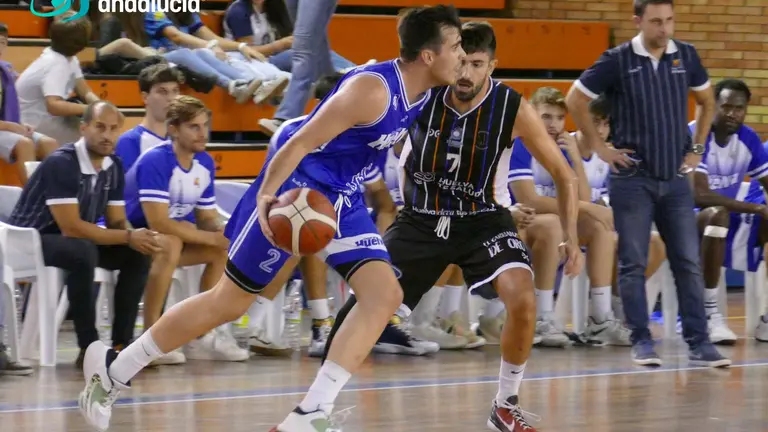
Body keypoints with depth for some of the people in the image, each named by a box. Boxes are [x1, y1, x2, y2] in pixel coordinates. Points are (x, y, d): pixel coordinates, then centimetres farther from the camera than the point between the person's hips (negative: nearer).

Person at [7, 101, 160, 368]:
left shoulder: (114, 167, 0)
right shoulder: (61, 163, -24)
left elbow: (117, 222, 4)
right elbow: (71, 227, -28)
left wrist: (135, 237, -20)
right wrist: (128, 237, -28)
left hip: (72, 241, 8)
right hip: (30, 240, -8)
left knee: (137, 255, -10)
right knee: (84, 252, -36)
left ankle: (121, 344, -8)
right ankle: (88, 348, -29)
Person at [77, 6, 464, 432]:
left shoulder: (421, 92, 0)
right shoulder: (372, 90, -26)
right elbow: (299, 143, -27)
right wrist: (266, 196, -38)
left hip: (343, 201, 8)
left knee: (385, 295, -9)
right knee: (228, 301, 1)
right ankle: (112, 371, 16)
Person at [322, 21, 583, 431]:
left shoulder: (513, 108, -17)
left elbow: (563, 174, -6)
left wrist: (570, 239, -13)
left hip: (483, 219, -1)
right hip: (420, 220, 1)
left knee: (522, 299, -26)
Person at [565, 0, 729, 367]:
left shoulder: (686, 56, 4)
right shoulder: (617, 61, -6)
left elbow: (707, 101, 20)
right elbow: (575, 100, 1)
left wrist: (697, 148, 12)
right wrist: (600, 147, -1)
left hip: (676, 178, 3)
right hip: (632, 178, -3)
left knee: (689, 263, 0)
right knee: (633, 264, -2)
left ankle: (698, 342, 2)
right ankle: (641, 341, 5)